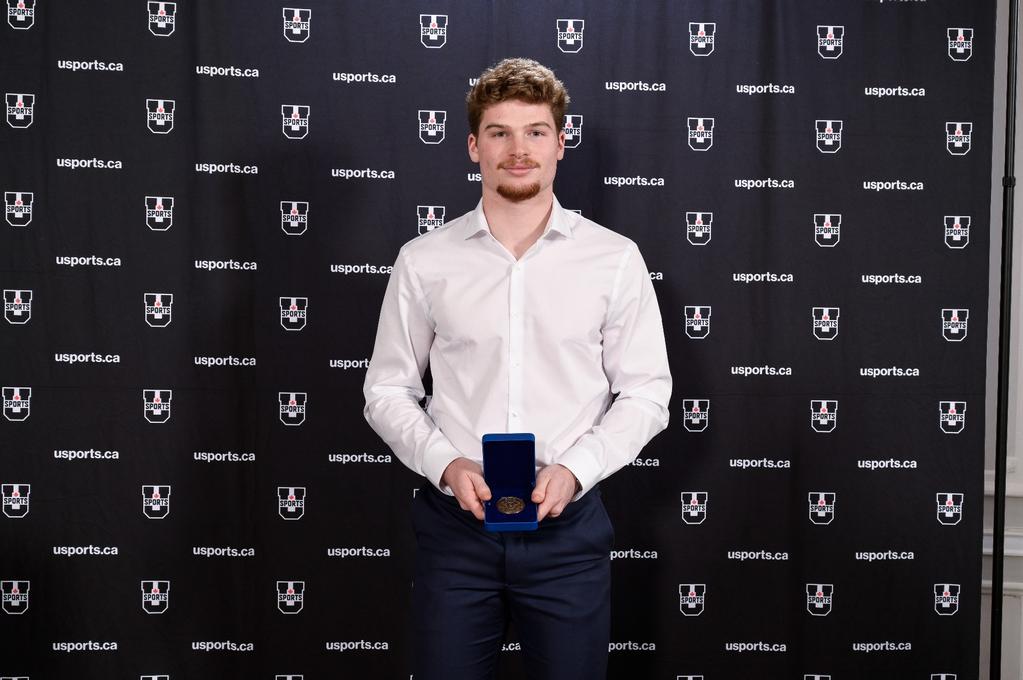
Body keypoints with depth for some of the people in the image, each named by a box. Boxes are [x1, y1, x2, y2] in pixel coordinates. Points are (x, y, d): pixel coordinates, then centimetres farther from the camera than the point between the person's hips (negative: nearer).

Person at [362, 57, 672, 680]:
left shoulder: (615, 259, 0)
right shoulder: (423, 261, 1)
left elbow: (646, 393, 2)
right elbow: (388, 390, 6)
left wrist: (573, 469, -12)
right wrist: (445, 464, -10)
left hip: (568, 524, 0)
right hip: (455, 523, 1)